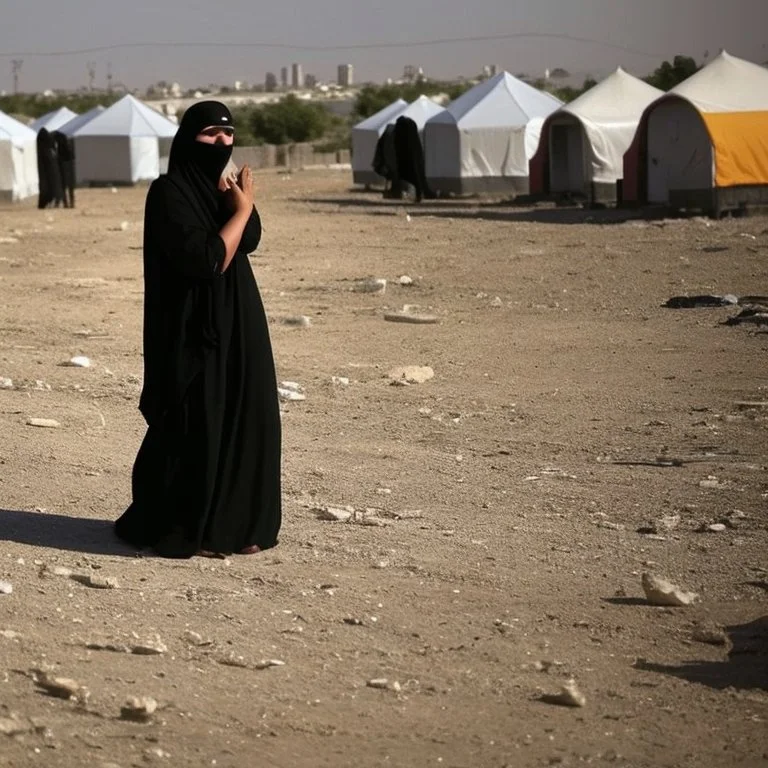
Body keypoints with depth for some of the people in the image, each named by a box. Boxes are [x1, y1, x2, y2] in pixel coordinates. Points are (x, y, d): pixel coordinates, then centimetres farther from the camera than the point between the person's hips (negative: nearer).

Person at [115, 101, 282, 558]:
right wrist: (240, 209, -14)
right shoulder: (169, 193, -15)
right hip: (194, 330, -8)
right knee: (194, 430, -3)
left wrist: (233, 199, -15)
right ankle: (181, 531, 8)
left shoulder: (221, 187, 10)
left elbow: (249, 240, -2)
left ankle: (233, 524, 16)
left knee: (244, 421, 7)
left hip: (236, 323, 8)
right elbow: (207, 260, -22)